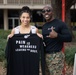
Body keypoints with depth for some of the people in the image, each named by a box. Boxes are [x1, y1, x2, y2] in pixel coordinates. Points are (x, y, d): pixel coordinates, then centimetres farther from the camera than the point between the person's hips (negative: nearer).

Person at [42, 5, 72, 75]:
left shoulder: (60, 23, -6)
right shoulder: (44, 26, 17)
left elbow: (69, 38, -11)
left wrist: (57, 35, -24)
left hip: (56, 55, -7)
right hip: (45, 55, 7)